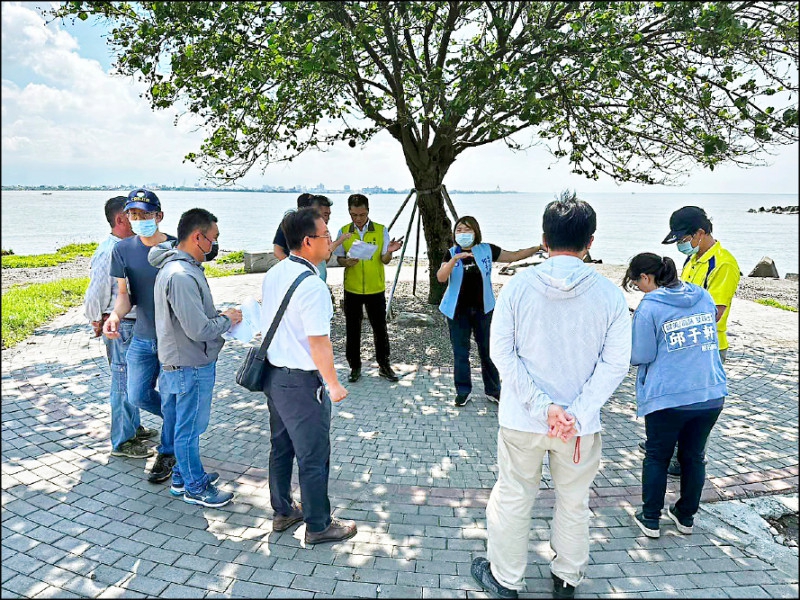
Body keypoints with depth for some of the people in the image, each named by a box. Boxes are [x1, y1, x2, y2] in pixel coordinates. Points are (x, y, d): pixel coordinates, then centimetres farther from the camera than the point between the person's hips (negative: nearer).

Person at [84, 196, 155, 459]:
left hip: (134, 323, 9)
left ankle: (133, 426, 37)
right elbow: (96, 293, -19)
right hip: (119, 326, -9)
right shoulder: (109, 251, -20)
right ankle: (121, 442, 12)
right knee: (123, 381, 0)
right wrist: (99, 323, -7)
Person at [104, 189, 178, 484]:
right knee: (137, 395, 10)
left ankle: (167, 453, 23)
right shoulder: (123, 249, -2)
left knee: (171, 399, 4)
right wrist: (116, 315, -21)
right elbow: (124, 293, 1)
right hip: (142, 337, 4)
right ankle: (178, 420, 37)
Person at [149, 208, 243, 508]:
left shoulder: (180, 267, 7)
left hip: (189, 362, 10)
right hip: (191, 366, -10)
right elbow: (199, 329, -29)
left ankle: (184, 476, 39)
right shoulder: (182, 276, -27)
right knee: (189, 428, 6)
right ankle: (195, 488, 22)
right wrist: (227, 319, -12)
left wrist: (221, 316, 2)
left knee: (186, 425, 23)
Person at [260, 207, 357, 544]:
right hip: (301, 382, -9)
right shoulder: (312, 286, -24)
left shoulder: (273, 274, 3)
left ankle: (282, 511, 39)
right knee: (313, 458, 7)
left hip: (273, 373, 9)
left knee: (281, 447, 22)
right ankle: (318, 526, 23)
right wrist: (334, 384, -12)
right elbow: (318, 343, -23)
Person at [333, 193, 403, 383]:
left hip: (375, 289, -1)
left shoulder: (381, 230, -3)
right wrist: (347, 262, -19)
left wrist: (389, 251, -26)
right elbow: (339, 258, 4)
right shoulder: (343, 232, 0)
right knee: (352, 330, 8)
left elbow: (385, 260, -4)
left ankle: (384, 365, 21)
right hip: (352, 289, 1)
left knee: (380, 328, 7)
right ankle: (355, 366, 22)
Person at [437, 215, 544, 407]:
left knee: (487, 350, 9)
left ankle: (493, 390, 24)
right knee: (460, 353, 5)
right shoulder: (451, 254, -3)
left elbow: (513, 256, 7)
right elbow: (441, 277, -18)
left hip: (482, 309, 1)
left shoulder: (487, 250, 0)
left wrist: (538, 247, 0)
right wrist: (455, 259, -32)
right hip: (458, 311, -1)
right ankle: (463, 391, 19)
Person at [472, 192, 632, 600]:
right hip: (581, 424, 1)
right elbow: (615, 364, -11)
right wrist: (576, 413, -13)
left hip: (521, 419, 0)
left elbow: (501, 352, -12)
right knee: (574, 503, 21)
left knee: (512, 499, 17)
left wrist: (543, 406, -13)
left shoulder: (517, 286, -11)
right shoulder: (610, 295, -9)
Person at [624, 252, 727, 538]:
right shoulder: (704, 297, 7)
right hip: (712, 394, 5)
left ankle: (650, 519, 22)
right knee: (694, 456, 19)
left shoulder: (649, 307, -12)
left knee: (657, 457, 13)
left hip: (668, 397, -5)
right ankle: (686, 516, 34)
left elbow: (640, 356, -10)